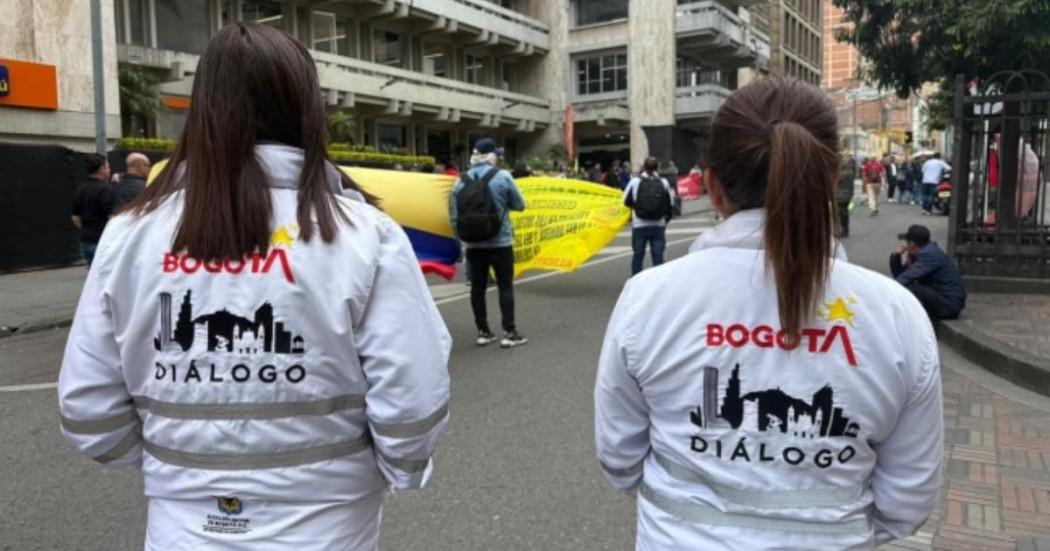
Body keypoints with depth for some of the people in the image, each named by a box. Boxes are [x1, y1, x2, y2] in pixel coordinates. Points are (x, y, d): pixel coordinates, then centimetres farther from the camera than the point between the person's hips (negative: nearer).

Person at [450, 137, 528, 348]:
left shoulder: (461, 181, 0)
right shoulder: (502, 176, -9)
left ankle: (483, 332, 16)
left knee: (478, 287, 10)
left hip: (473, 245, 3)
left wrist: (463, 235, 14)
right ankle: (509, 333, 5)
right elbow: (519, 205, 0)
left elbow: (453, 216, 1)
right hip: (500, 243, -3)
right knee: (505, 286, 4)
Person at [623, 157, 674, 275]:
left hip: (639, 226, -1)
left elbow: (626, 201, 0)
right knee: (658, 256, 5)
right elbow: (670, 204, 5)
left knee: (638, 256, 8)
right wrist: (666, 219, 20)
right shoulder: (664, 183, 1)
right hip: (658, 226, 1)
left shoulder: (635, 181, -4)